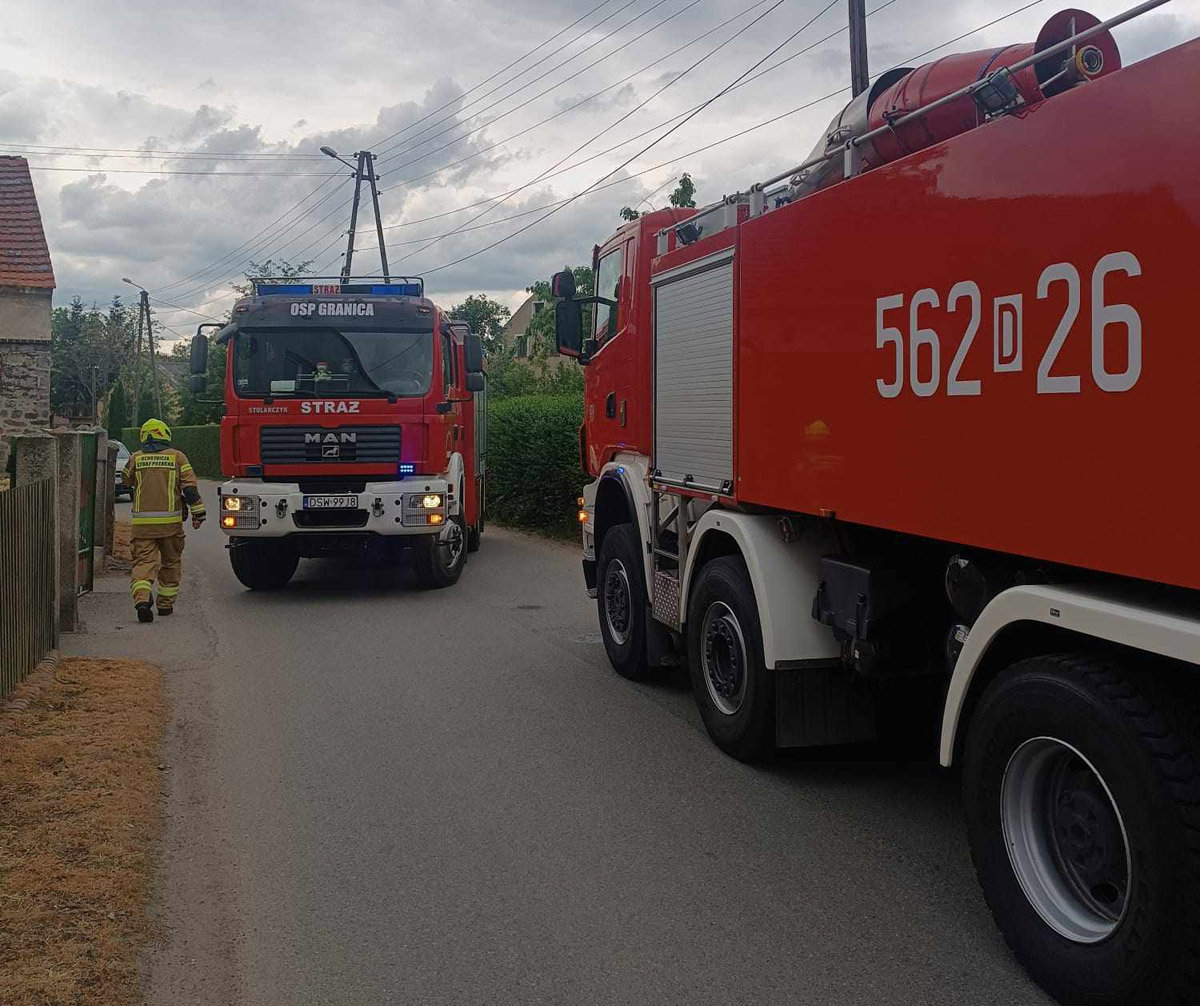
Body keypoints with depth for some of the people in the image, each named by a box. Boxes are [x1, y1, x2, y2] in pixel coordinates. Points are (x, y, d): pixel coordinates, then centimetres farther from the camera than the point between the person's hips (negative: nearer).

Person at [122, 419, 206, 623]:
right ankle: (166, 604, 20)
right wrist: (198, 512, 0)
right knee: (171, 562, 15)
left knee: (144, 561, -1)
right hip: (170, 521, 0)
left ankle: (141, 600, -24)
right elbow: (190, 486, -4)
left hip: (142, 521, 0)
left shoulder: (135, 458, 6)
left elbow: (126, 480, 24)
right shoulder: (177, 457, 2)